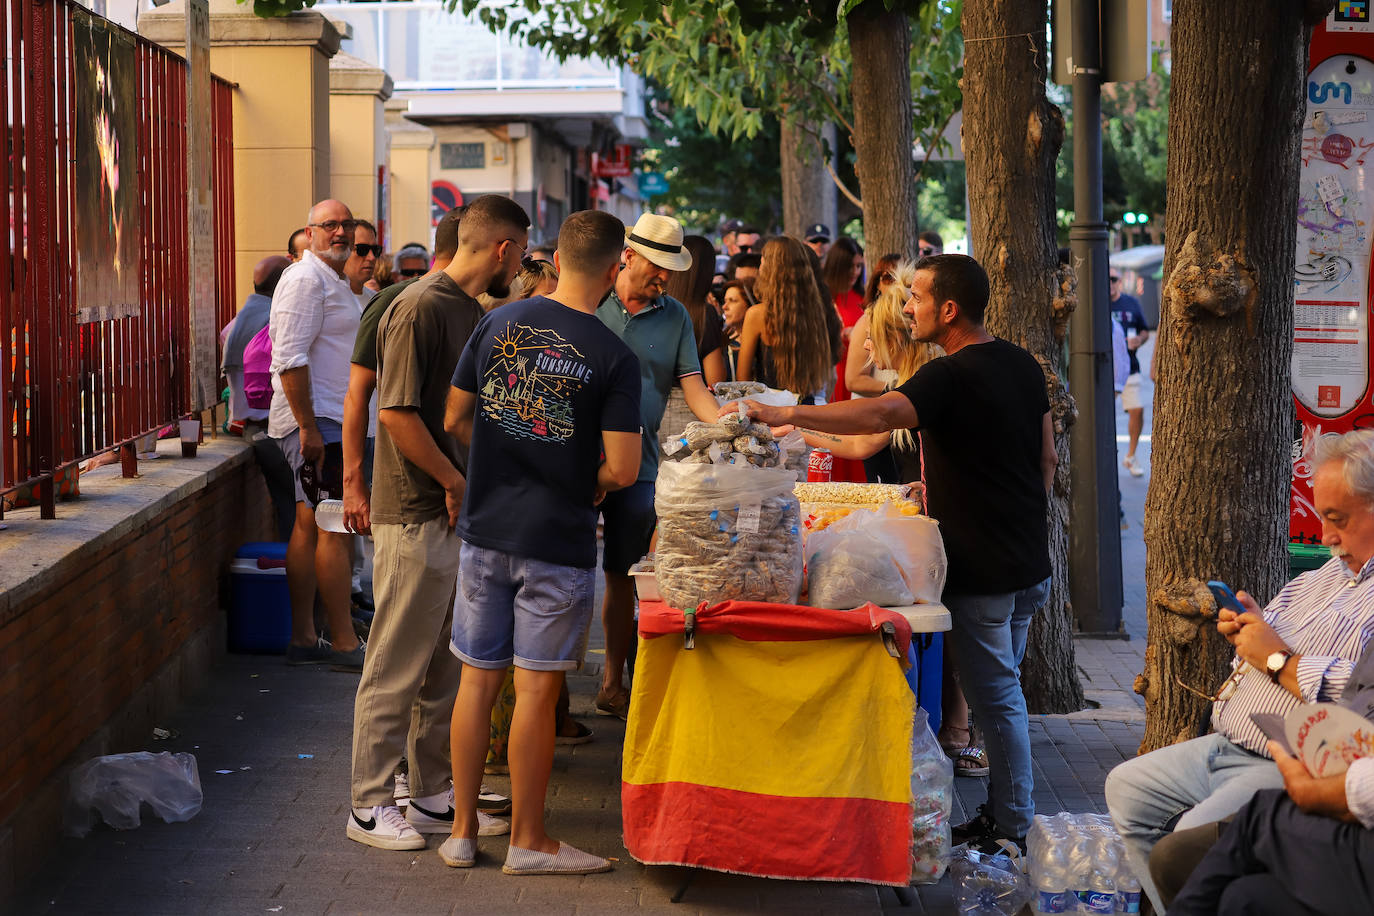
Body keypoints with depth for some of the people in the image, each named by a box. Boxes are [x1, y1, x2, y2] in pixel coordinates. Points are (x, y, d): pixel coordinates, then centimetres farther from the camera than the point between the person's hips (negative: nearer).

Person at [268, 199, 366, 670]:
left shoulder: (334, 282, 21)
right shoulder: (306, 279, -12)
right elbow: (290, 359, -20)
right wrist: (309, 428, -23)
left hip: (328, 421, 10)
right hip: (317, 421, -10)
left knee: (310, 526, 9)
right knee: (336, 527, -10)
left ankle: (302, 639, 12)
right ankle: (345, 644, -8)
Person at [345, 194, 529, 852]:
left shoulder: (470, 311, 15)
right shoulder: (421, 308, -15)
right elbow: (396, 412, -20)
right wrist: (455, 482, -14)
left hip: (459, 512, 9)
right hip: (416, 517, -9)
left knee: (447, 668, 14)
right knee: (397, 668, -2)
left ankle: (434, 796, 23)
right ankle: (369, 804, 7)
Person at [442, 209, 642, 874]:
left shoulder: (496, 323, 1)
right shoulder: (614, 358, -11)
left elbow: (454, 420, 8)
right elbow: (622, 470, -15)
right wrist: (588, 482, 6)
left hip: (485, 530, 4)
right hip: (558, 542, -4)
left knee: (477, 680, 12)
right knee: (536, 690, 3)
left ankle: (462, 831, 19)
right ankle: (528, 841, 13)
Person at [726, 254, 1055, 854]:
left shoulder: (952, 377, -20)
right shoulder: (1023, 365, 8)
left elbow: (881, 414, -37)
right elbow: (1047, 458, 15)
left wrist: (784, 415, -41)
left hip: (983, 572, -9)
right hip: (1029, 562, 9)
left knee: (996, 697, 1)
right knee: (1001, 689, 18)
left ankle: (1010, 829, 10)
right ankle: (1003, 812, 26)